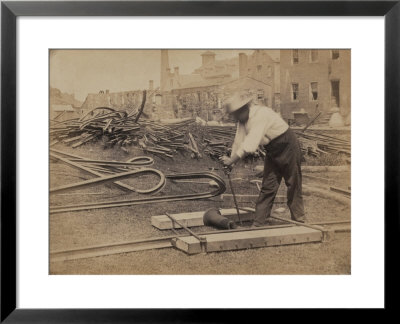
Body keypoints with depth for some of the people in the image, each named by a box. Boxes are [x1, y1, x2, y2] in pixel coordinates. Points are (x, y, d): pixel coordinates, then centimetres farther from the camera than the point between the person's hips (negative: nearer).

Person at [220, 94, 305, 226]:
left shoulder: (261, 115, -30)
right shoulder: (243, 119, -3)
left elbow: (250, 144, -36)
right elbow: (238, 142, 0)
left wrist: (232, 160, -33)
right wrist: (230, 161, -5)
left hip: (288, 147, -7)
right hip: (272, 151, 8)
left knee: (293, 185, 4)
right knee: (267, 187, 4)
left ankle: (299, 221, 17)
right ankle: (258, 223, 5)